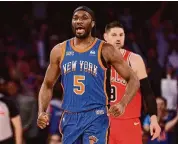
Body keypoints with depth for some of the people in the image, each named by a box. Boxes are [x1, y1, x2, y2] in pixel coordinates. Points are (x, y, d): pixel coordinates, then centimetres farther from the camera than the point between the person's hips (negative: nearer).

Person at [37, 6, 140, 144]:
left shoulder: (105, 50, -3)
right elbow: (48, 85, 15)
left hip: (96, 117, -4)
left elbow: (133, 79, -2)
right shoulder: (60, 51, 7)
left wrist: (123, 104, -19)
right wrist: (42, 111, -1)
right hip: (70, 118, 4)